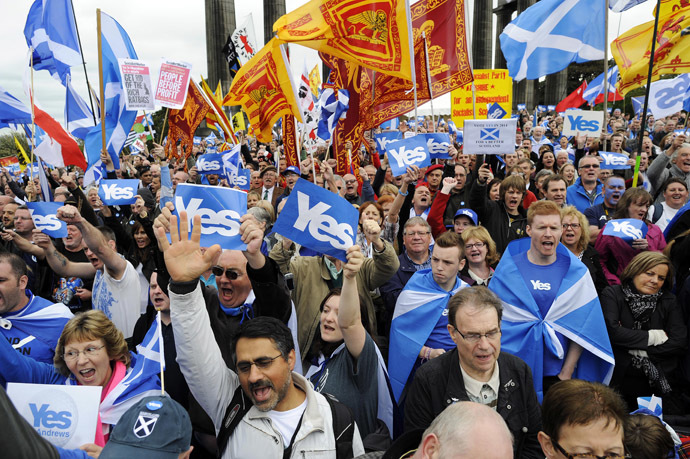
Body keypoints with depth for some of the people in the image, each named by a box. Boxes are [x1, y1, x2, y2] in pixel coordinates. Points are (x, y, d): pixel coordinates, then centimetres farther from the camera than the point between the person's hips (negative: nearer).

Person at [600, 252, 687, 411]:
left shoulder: (668, 301, 10)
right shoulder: (613, 294, 0)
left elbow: (680, 342, 0)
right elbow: (611, 331, -15)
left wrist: (640, 350, -8)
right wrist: (652, 337, -6)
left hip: (658, 381, 3)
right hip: (618, 378, -3)